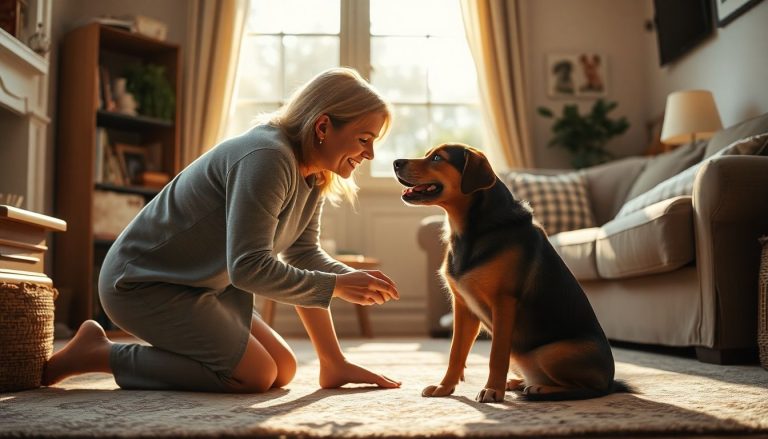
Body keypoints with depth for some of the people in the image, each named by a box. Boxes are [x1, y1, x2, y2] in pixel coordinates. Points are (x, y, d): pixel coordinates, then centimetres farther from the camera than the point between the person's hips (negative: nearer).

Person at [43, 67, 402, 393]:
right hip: (141, 282, -9)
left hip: (199, 286, 9)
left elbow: (305, 256, 5)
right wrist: (336, 286, -25)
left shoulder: (313, 176, 3)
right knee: (256, 376, -14)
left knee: (283, 370, 5)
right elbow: (248, 268, -31)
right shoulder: (267, 159, -27)